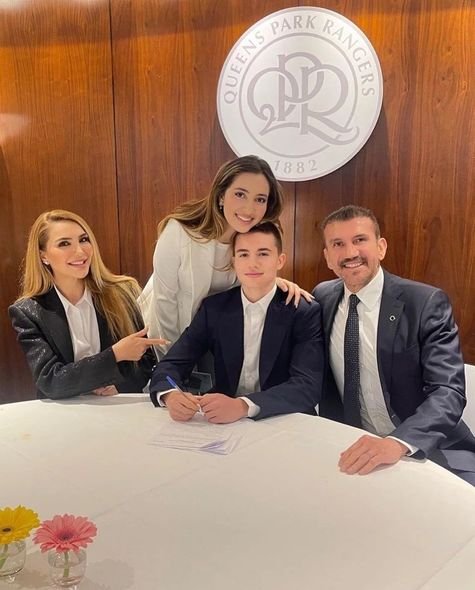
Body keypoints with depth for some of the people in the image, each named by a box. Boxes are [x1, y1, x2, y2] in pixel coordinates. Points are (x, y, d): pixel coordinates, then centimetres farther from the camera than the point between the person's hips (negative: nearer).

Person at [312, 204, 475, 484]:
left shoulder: (427, 303, -10)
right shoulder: (322, 298, 2)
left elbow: (448, 391, -17)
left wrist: (398, 442, -33)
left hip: (427, 450, -3)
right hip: (352, 449, 3)